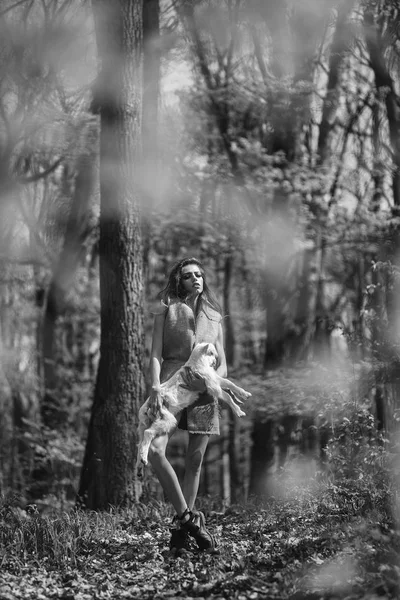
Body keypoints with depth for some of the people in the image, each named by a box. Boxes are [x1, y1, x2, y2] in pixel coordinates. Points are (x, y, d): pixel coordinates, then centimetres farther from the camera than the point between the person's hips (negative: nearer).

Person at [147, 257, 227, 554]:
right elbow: (156, 355, 1)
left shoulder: (214, 319, 19)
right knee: (155, 450, -23)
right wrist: (155, 387, -16)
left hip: (203, 392, 3)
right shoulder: (166, 314, 11)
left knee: (195, 461, 1)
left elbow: (223, 364, 16)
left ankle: (182, 530, 8)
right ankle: (189, 518, -17)